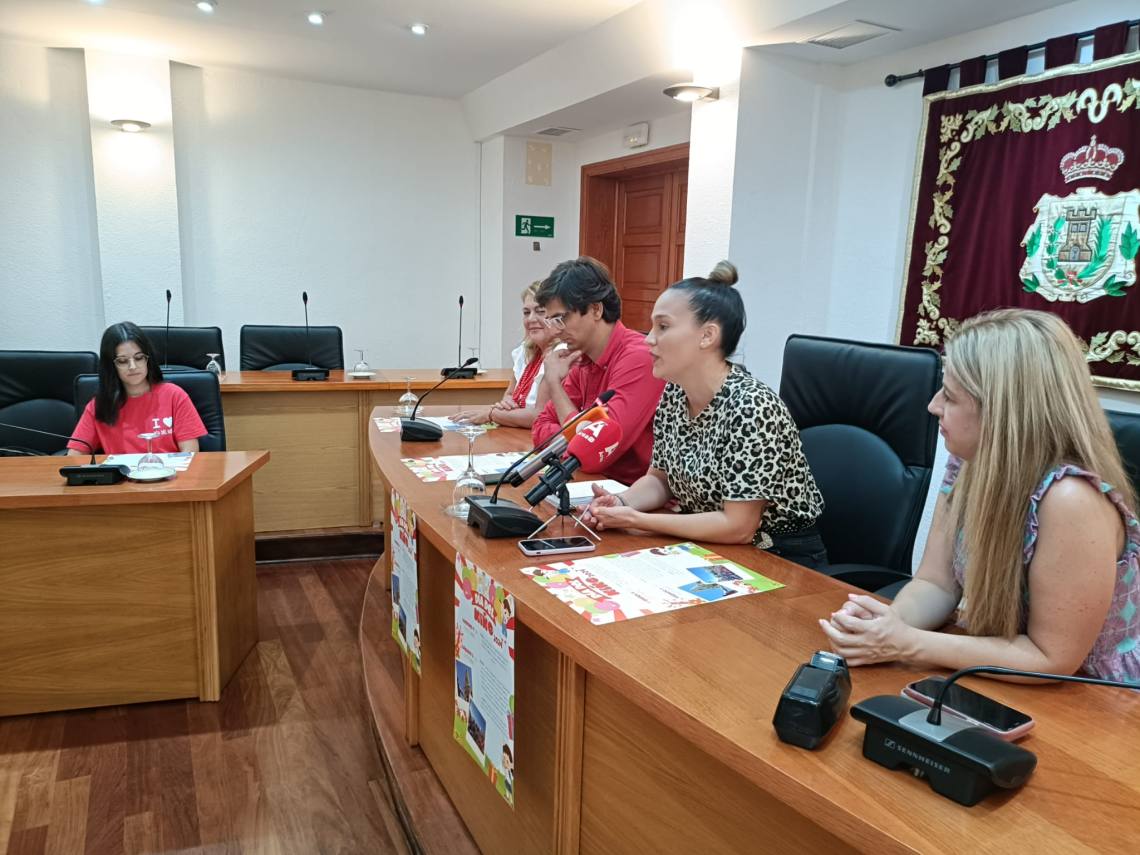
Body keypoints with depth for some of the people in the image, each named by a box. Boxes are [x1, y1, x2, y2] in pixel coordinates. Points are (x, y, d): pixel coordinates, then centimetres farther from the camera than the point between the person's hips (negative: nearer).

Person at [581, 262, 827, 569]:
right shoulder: (674, 393, -2)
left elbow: (737, 527, -24)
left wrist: (635, 520, -22)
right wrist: (621, 502, -12)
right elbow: (659, 478, 8)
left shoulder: (751, 407, -25)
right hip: (711, 551, 6)